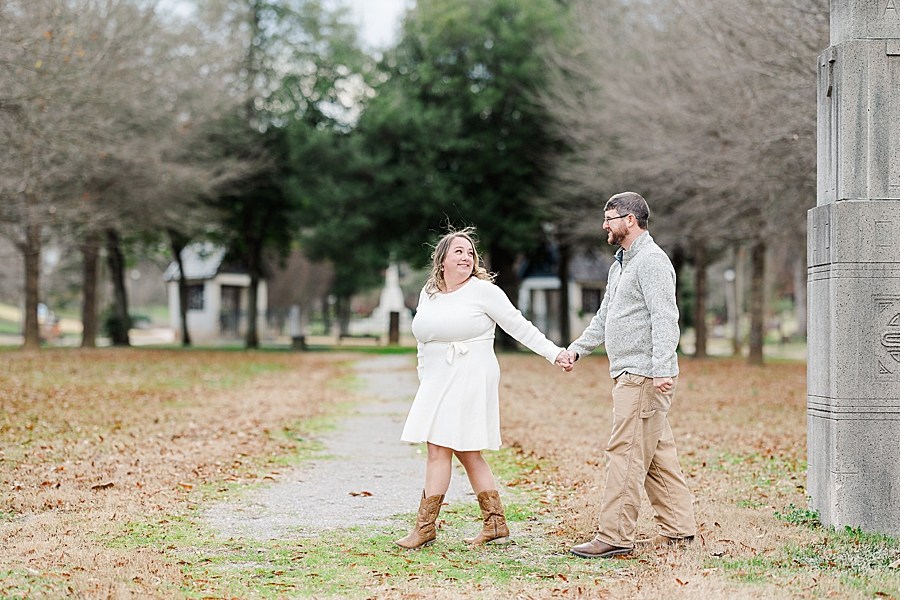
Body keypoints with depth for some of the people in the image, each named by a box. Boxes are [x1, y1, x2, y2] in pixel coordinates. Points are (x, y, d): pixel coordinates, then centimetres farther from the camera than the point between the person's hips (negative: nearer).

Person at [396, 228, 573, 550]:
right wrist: (425, 382, 16)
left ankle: (425, 527, -4)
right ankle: (496, 524, 15)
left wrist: (554, 353, -9)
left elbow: (519, 327, -4)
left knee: (439, 449, -9)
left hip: (469, 380, -7)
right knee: (468, 454, 9)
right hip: (438, 383, 7)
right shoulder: (428, 293, 13)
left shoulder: (483, 291, -5)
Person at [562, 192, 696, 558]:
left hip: (645, 376, -10)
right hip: (628, 374, 10)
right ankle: (678, 529, 16)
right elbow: (605, 318, 28)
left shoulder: (651, 261, -11)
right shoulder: (620, 265, 22)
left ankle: (615, 537, -9)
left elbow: (665, 319, -20)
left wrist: (662, 370, -28)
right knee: (657, 454, 11)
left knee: (626, 453, -10)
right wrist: (578, 348, 15)